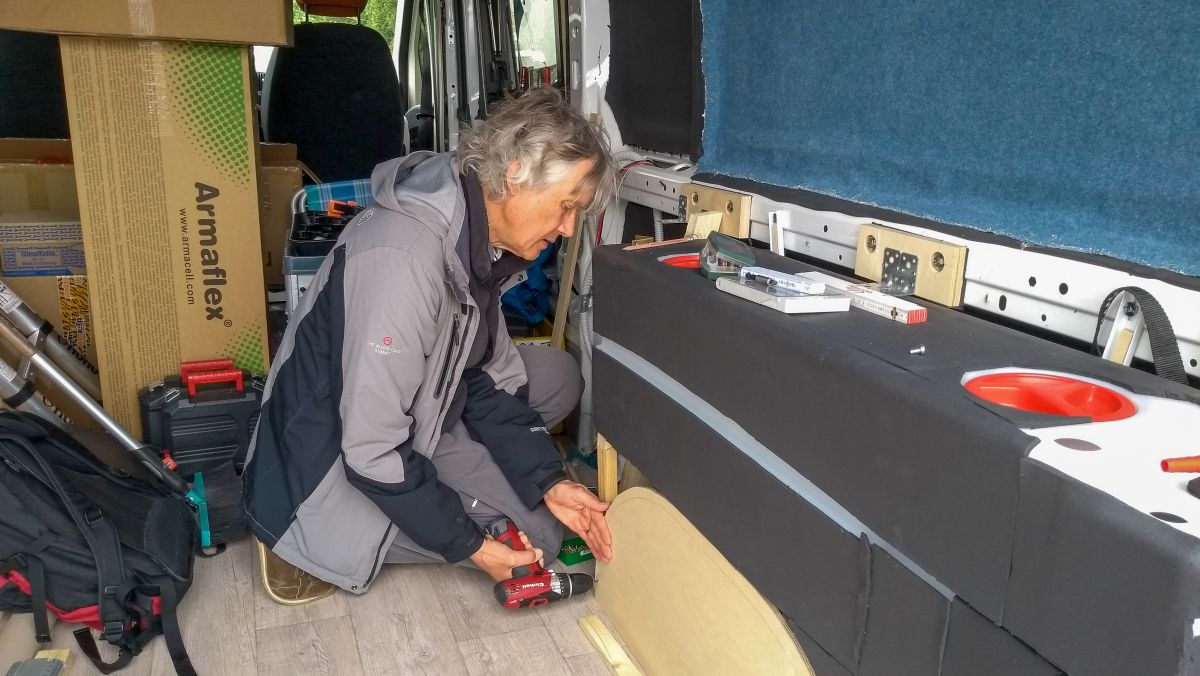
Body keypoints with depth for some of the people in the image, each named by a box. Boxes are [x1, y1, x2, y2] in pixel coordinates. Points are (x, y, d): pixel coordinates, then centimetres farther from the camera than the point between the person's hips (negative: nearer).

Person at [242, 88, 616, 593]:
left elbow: (488, 377, 3)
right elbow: (371, 451, -30)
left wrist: (547, 482, -8)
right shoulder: (403, 258, -32)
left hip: (412, 420, 9)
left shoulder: (478, 244, -3)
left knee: (558, 377, 5)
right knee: (537, 535, -10)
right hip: (332, 463, -8)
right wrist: (469, 546, -20)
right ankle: (314, 543, -1)